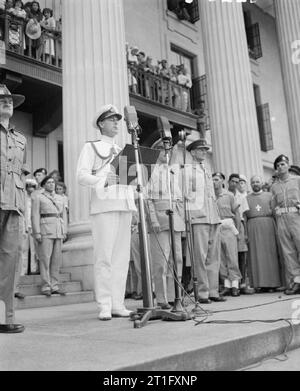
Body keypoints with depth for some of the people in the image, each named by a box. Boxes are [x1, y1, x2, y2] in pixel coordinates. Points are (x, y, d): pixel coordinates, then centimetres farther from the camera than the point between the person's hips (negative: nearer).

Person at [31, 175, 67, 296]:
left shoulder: (60, 198, 19)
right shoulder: (38, 197, 4)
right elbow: (35, 215, -3)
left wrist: (64, 231, 9)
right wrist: (37, 233, -12)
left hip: (58, 231, 5)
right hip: (45, 230, -5)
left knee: (56, 259, 3)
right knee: (45, 258, -6)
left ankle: (54, 286, 8)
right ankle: (46, 287, -2)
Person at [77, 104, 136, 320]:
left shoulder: (123, 150, 26)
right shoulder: (91, 147, 10)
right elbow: (82, 176, -3)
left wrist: (135, 208, 14)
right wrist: (104, 180, -20)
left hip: (125, 205, 5)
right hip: (104, 205, -5)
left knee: (122, 256, 2)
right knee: (104, 256, -9)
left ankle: (118, 304, 7)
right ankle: (104, 306, -4)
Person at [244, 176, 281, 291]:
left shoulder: (269, 195, 12)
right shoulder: (246, 198, 14)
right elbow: (244, 216, 9)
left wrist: (277, 229, -4)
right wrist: (245, 233, 0)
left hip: (268, 225, -1)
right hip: (253, 228, 1)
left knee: (270, 254, -2)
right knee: (256, 255, -2)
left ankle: (272, 283, 2)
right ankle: (261, 283, -1)